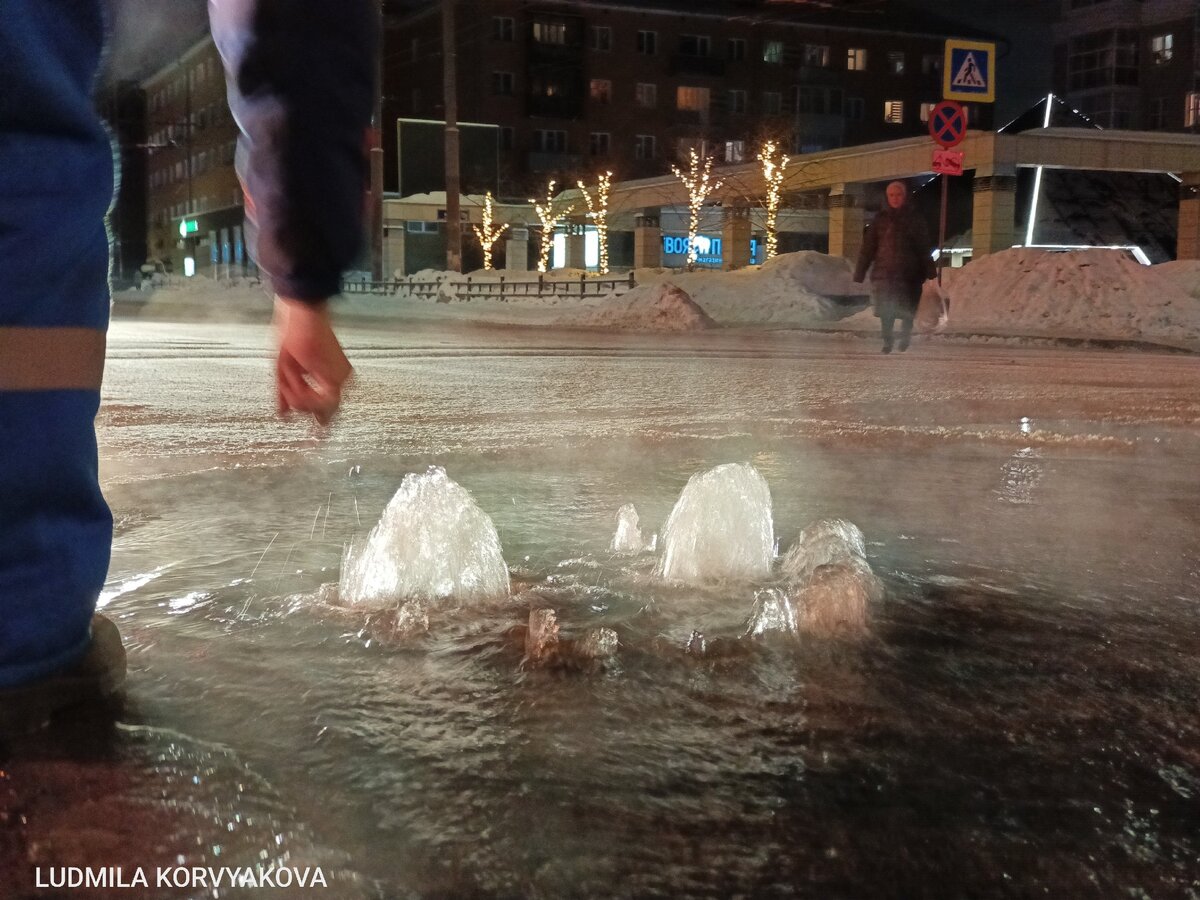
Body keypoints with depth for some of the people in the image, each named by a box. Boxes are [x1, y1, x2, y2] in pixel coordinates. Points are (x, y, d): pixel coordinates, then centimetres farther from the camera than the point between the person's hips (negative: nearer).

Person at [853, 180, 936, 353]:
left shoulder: (914, 218, 4)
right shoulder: (881, 218, 6)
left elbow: (924, 248, 2)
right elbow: (868, 247, 4)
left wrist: (930, 272, -5)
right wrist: (860, 272, -1)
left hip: (908, 272, -1)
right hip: (884, 271, 1)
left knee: (907, 311, 5)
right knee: (885, 310, 0)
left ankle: (905, 339, 24)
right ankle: (887, 341, 14)